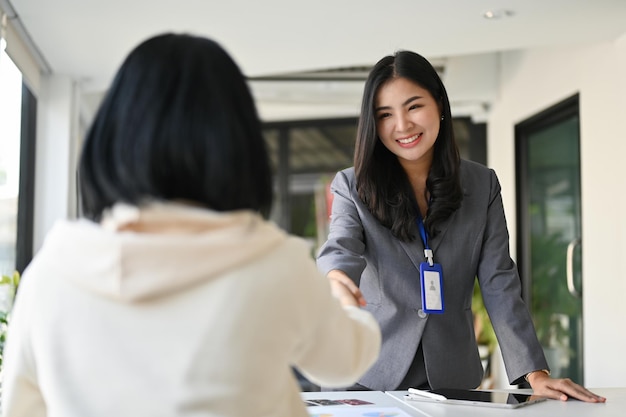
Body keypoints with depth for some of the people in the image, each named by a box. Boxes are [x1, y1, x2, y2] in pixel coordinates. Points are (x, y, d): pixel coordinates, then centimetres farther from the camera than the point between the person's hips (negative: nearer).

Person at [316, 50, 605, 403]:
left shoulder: (483, 185, 2)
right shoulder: (353, 187, -2)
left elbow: (500, 284, -2)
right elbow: (340, 248, -19)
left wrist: (535, 373, -11)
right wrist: (337, 279, -44)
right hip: (368, 378, -1)